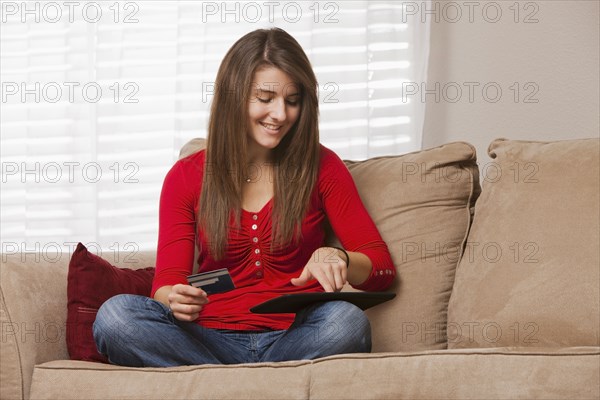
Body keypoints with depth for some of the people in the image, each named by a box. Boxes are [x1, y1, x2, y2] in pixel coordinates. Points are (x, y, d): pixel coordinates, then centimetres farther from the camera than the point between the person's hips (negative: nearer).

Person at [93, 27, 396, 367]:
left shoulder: (321, 167, 9)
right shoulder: (187, 177, 10)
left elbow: (383, 269, 5)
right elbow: (167, 281, 4)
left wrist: (338, 259, -19)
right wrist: (175, 300, -22)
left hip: (294, 339, -1)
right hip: (214, 337, 1)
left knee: (347, 320, -36)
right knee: (114, 315, -29)